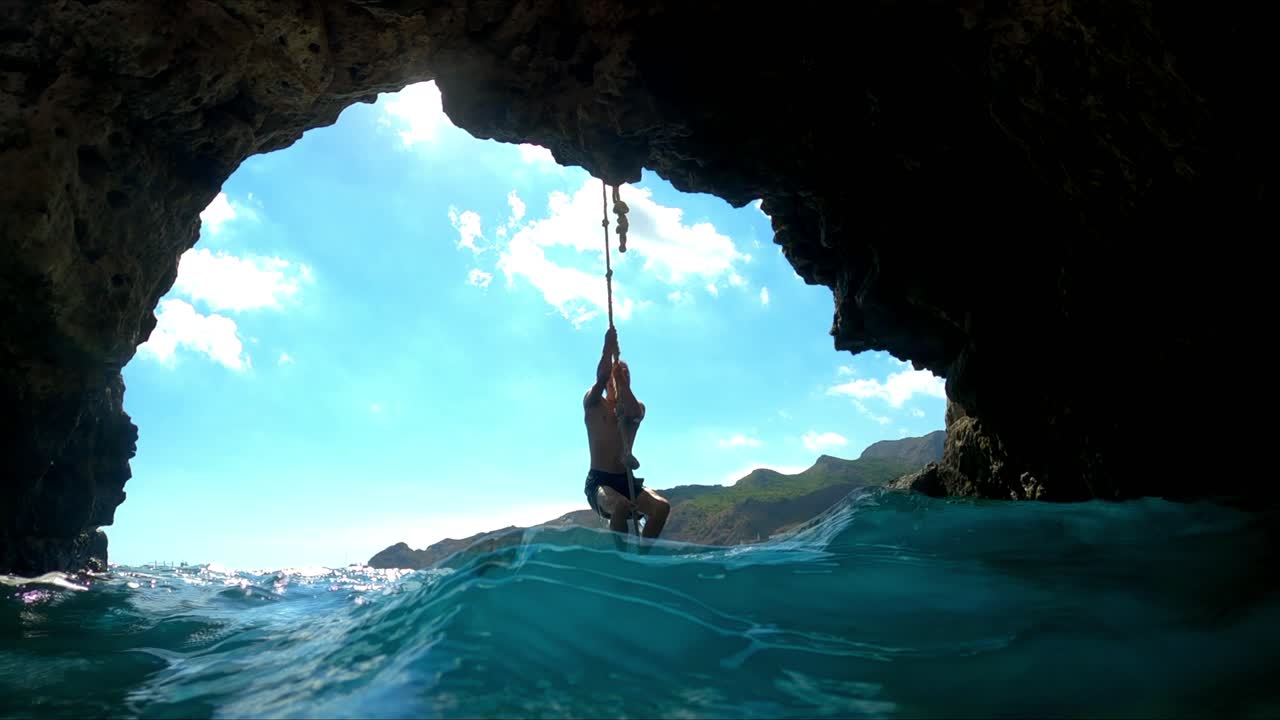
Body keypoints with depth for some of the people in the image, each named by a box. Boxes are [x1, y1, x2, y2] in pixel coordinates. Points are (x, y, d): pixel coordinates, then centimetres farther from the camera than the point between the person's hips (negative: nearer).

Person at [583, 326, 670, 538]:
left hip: (627, 480, 4)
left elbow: (633, 413, -12)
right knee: (621, 505, -36)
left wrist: (620, 376, -10)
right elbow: (601, 377, -15)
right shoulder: (593, 404, 7)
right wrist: (608, 347, -13)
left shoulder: (637, 407, 14)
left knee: (662, 506, -24)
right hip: (599, 481, -4)